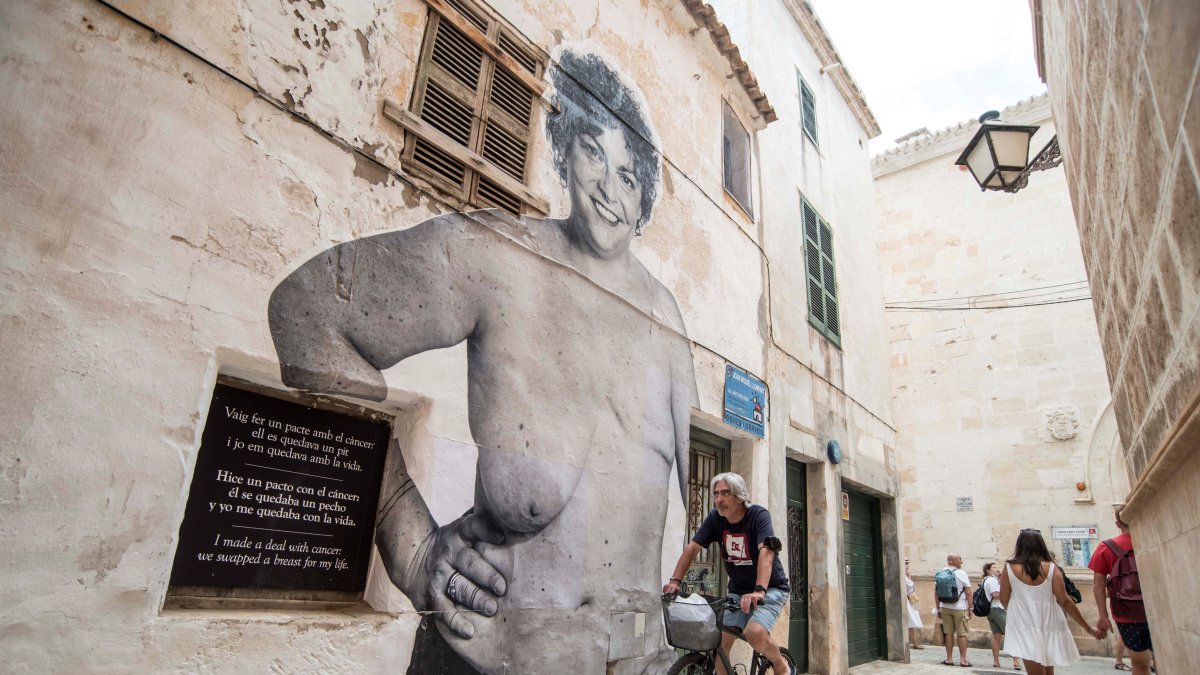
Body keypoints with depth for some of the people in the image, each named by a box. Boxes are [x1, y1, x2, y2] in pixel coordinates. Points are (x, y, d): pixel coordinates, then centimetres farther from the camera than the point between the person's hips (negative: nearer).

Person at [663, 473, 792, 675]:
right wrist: (675, 580, -21)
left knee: (755, 633, -26)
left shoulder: (758, 515, -21)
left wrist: (759, 590, -48)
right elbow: (692, 548, -9)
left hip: (771, 588, -5)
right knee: (719, 642, -7)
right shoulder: (715, 517, -8)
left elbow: (766, 551, -34)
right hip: (738, 590, 5)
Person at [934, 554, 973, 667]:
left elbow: (936, 592, 8)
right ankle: (963, 660, 7)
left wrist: (938, 609, 14)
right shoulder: (961, 573, -8)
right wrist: (970, 608, -1)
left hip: (944, 607, 4)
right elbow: (968, 592, -10)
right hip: (959, 608, -4)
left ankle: (949, 659, 12)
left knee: (948, 633, 8)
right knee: (961, 634, 4)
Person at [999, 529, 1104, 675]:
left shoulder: (1010, 568, -2)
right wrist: (1088, 628, 4)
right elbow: (1064, 601, -4)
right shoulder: (1051, 568, 0)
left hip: (1025, 628, -3)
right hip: (1049, 627, 3)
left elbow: (1004, 600, 2)